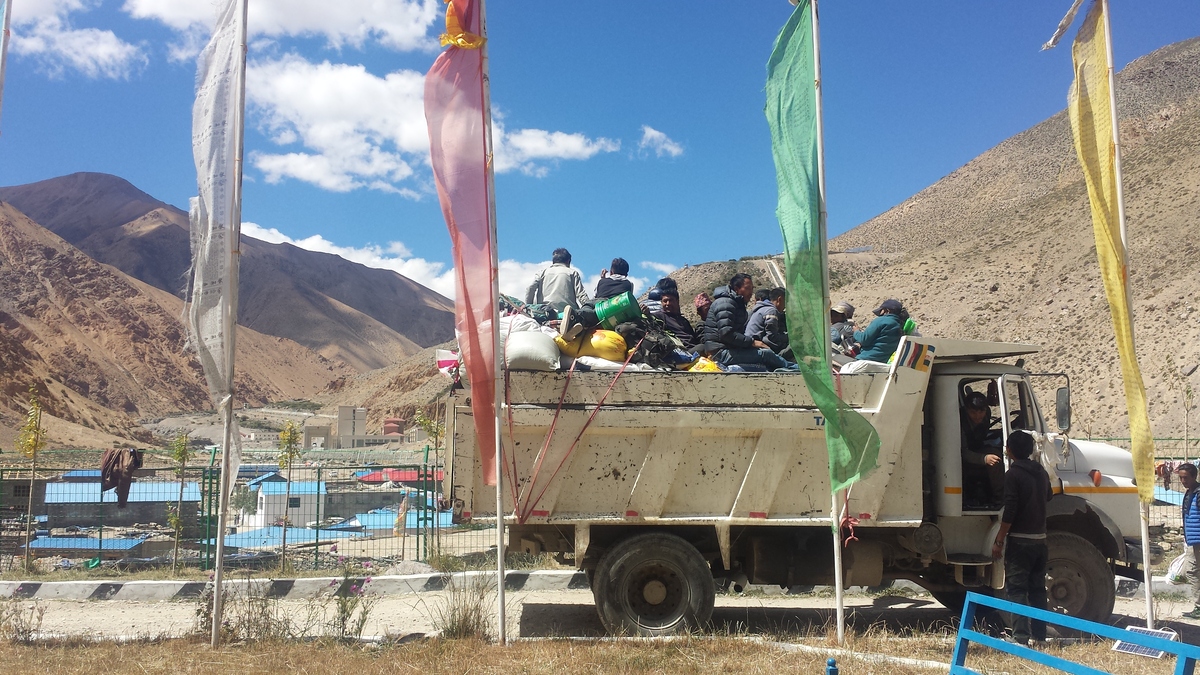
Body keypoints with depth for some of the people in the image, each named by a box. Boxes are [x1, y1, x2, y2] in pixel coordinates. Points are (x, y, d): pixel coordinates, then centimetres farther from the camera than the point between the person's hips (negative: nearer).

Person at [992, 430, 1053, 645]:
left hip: (1019, 539, -7)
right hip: (1040, 537, 7)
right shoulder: (1041, 472, 10)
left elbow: (1009, 512, -18)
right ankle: (1039, 634, 19)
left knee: (1016, 589, -7)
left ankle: (1021, 637, -14)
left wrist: (999, 541, -13)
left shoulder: (1013, 474, -12)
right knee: (1037, 588, 14)